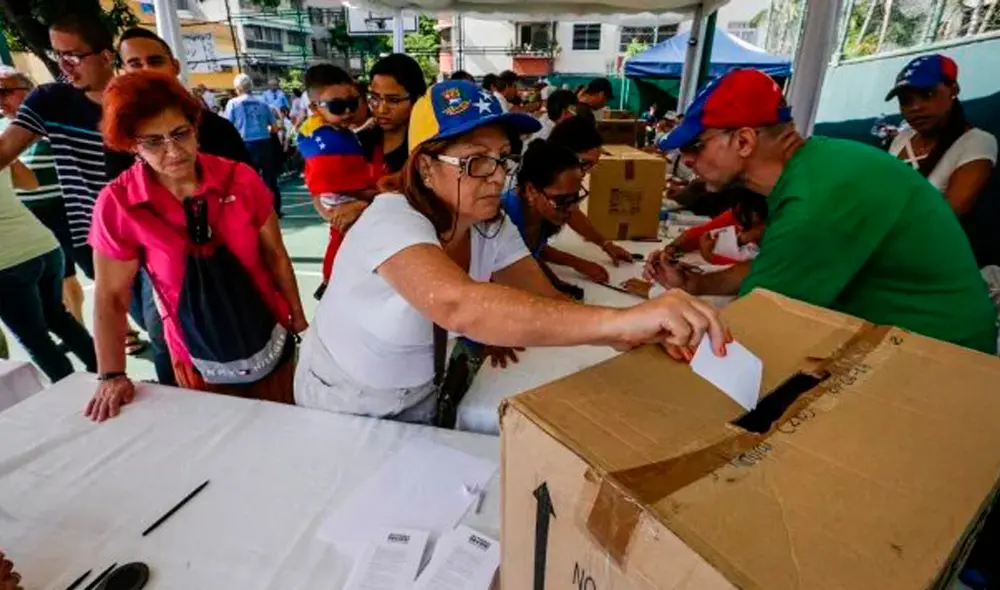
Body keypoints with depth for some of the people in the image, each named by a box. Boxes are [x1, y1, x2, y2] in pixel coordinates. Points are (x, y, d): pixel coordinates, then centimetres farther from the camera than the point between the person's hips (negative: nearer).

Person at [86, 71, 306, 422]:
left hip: (271, 342, 1)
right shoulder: (118, 205, -13)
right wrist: (112, 375, -8)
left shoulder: (239, 179, -12)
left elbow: (275, 255, -3)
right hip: (200, 359, 0)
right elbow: (111, 297, -6)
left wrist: (298, 318, 2)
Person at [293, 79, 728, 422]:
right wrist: (619, 320, -61)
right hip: (343, 402, -5)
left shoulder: (493, 227, -14)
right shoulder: (391, 221, -35)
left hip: (418, 392, 6)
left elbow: (547, 302, -21)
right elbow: (458, 306, -54)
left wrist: (642, 330, -40)